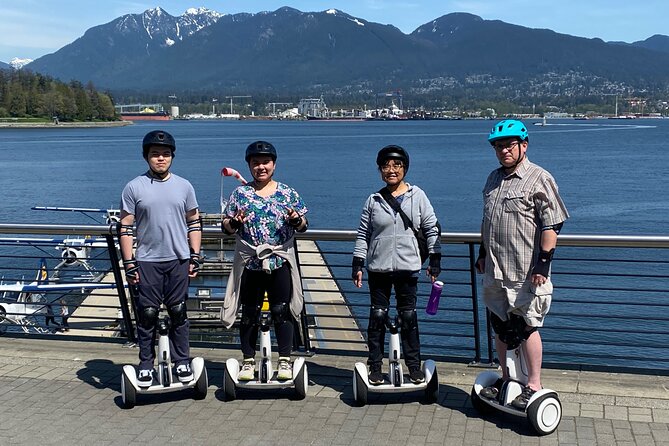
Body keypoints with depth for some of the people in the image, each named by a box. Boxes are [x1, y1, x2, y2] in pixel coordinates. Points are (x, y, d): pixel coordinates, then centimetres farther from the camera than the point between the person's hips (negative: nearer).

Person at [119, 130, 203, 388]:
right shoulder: (134, 188, 0)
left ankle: (182, 362, 18)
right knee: (147, 314, 3)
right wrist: (129, 264, -5)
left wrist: (195, 256, 5)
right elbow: (125, 228, 0)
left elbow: (194, 223, 12)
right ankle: (146, 365, 14)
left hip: (179, 260, 2)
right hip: (147, 262, -1)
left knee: (178, 313, 7)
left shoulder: (184, 186, 7)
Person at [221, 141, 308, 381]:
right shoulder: (240, 193, 5)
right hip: (250, 263, 1)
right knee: (250, 313, 8)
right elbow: (226, 226, 5)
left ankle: (284, 361, 14)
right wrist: (234, 222, -17)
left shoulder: (288, 193, 4)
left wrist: (296, 220, -17)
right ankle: (248, 361, 20)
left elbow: (303, 226, 5)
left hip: (280, 262, -1)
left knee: (281, 311, 3)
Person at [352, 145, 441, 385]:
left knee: (409, 316, 3)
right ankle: (375, 366, 14)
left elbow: (432, 229, 5)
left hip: (408, 266, -1)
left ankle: (414, 365, 16)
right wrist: (357, 264, 4)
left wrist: (435, 259, 0)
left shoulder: (417, 196, 3)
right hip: (378, 268, 1)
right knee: (377, 316, 4)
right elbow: (363, 235, 8)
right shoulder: (373, 201, 5)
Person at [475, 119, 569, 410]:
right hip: (495, 272, 7)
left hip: (526, 273, -7)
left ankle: (534, 385, 12)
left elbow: (552, 225, -13)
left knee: (527, 328, -1)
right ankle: (506, 378, 29)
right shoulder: (494, 178, 14)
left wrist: (543, 262, -19)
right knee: (501, 328, 14)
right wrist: (482, 253, 23)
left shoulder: (539, 179, -9)